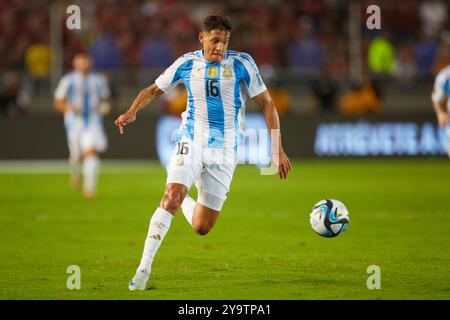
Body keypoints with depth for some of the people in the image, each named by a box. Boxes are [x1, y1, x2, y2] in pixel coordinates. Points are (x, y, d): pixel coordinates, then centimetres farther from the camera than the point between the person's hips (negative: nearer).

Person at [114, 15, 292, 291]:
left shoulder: (241, 63, -4)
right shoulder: (187, 63, 0)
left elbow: (266, 103, 1)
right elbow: (154, 89, 13)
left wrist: (278, 150, -4)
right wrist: (133, 112, -8)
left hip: (224, 151, 0)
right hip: (191, 142, 0)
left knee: (202, 228, 1)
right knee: (170, 198, -26)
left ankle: (185, 201, 37)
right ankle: (144, 268, -20)